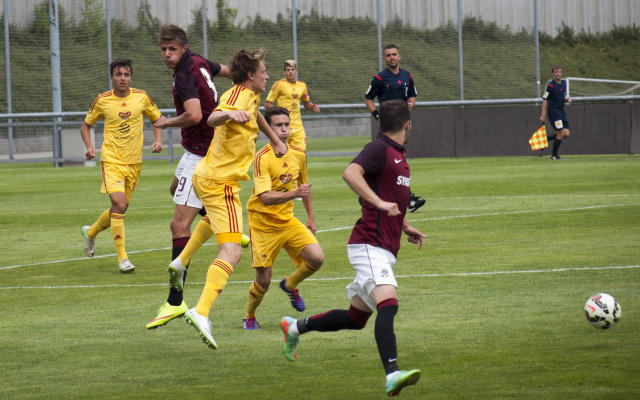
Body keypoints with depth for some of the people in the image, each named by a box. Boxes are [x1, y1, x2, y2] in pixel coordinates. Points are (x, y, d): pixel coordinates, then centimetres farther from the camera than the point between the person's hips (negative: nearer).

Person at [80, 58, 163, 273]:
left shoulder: (141, 97, 0)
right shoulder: (102, 101, -3)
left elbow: (157, 118, 16)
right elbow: (86, 125, 11)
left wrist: (158, 140, -1)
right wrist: (89, 147, -5)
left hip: (134, 162, 3)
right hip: (112, 160, -3)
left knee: (120, 209, 11)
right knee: (119, 205, -20)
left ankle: (91, 232, 42)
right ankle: (122, 258, -14)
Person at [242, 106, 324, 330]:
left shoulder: (299, 155, 0)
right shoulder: (263, 158, -19)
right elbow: (265, 197, -30)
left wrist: (310, 217, 25)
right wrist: (294, 194, -42)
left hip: (288, 220, 5)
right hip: (263, 223, -5)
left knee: (316, 258, -15)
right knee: (264, 280, -5)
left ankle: (290, 285, 16)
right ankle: (249, 317, 24)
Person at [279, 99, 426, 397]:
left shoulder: (398, 155, 19)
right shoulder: (379, 149, -10)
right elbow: (350, 173, -29)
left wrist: (406, 227, 28)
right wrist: (379, 202, -36)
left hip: (384, 250, 10)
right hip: (370, 246, -10)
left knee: (356, 318, 16)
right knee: (387, 303, -27)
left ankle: (296, 327, 35)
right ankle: (392, 375, -41)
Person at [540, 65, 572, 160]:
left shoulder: (564, 83, 10)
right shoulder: (550, 85, -12)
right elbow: (545, 100, -13)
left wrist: (567, 99, -2)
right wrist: (543, 115, -17)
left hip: (561, 110, 8)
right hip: (553, 110, -8)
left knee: (566, 134, 0)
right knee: (561, 133, -12)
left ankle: (545, 139, 19)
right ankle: (554, 155, 4)